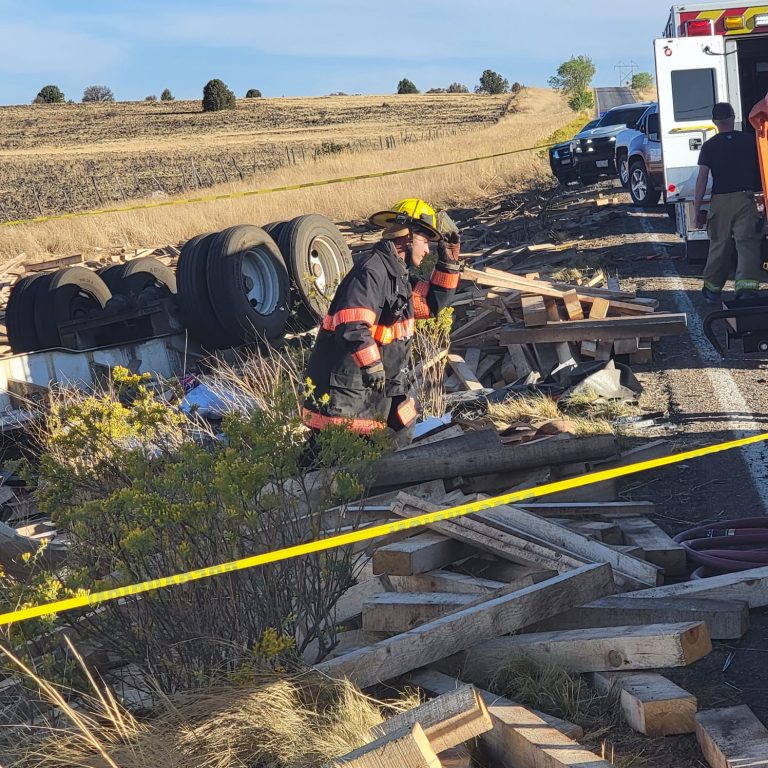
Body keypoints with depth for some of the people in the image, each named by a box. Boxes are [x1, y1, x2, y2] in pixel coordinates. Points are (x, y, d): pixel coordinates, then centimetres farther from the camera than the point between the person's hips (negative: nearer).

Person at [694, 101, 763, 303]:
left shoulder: (709, 146, 0)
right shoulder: (749, 141, 4)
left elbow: (702, 179, -5)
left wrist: (697, 209, -2)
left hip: (720, 201, 0)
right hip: (745, 199, 0)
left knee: (719, 244, 12)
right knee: (747, 242, -6)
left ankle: (712, 288, 23)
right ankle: (747, 287, -23)